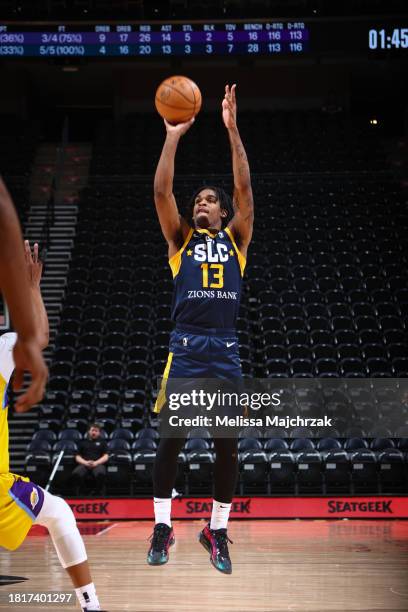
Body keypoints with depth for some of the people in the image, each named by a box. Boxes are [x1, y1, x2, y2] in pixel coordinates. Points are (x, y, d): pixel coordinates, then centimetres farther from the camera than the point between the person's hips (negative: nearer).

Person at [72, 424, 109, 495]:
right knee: (76, 473, -37)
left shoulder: (102, 442, 22)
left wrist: (96, 463, -8)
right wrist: (85, 462, -6)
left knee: (100, 473, -41)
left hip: (98, 464, -1)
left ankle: (97, 492, -21)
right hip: (84, 464, 1)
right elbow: (77, 457, 16)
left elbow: (106, 456, 11)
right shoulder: (83, 442, 24)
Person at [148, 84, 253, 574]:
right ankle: (162, 528, 9)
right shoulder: (181, 238, 13)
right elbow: (161, 192, 1)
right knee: (170, 440, -2)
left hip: (225, 350, 1)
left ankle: (217, 531, 12)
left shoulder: (235, 239, 14)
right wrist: (173, 138, -4)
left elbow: (245, 189, 3)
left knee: (227, 446, 0)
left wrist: (232, 131, -2)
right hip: (185, 348, -1)